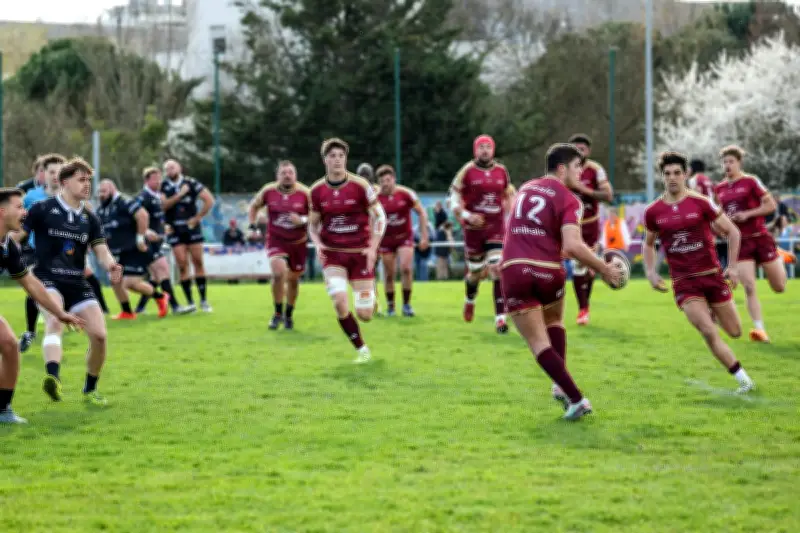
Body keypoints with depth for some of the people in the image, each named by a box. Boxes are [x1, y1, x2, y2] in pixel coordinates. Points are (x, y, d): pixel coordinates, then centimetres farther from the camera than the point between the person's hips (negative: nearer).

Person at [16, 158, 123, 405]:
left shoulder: (89, 218, 11)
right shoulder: (43, 209, -1)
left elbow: (101, 251, 5)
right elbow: (17, 235, 0)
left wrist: (110, 265, -17)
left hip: (77, 283, 5)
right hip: (47, 279, -5)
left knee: (99, 335, -5)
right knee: (55, 321, -34)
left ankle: (90, 390, 18)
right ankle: (53, 378, -57)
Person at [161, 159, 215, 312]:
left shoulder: (191, 183, -2)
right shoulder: (163, 187, 0)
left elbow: (209, 200, -2)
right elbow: (163, 205, -14)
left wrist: (198, 217, -5)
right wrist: (180, 194, -18)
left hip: (191, 227, 0)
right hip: (174, 230, 0)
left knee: (198, 262, 0)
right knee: (182, 265, -5)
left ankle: (203, 300, 7)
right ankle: (190, 303, -2)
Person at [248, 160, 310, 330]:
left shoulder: (304, 193, -13)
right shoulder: (268, 191, -8)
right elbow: (254, 206, 11)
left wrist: (302, 220, -26)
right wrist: (253, 226, 2)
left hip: (298, 243, 1)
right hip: (275, 240, -1)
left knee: (293, 280, 12)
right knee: (279, 273, -23)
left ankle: (288, 315, 35)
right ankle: (278, 313, -4)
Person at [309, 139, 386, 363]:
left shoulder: (360, 185, -8)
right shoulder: (317, 190, 0)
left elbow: (380, 216, -2)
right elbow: (313, 224, 12)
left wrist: (373, 247, -11)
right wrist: (317, 243, -8)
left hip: (360, 253, -1)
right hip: (333, 253, 1)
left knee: (364, 315, -3)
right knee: (339, 302, -22)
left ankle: (371, 296, 38)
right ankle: (362, 350, -3)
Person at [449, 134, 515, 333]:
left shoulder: (501, 171, 6)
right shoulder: (467, 171, -4)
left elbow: (509, 196, 19)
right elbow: (454, 197, -2)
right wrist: (466, 216, -16)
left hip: (496, 228, 1)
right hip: (474, 228, -1)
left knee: (498, 269, -13)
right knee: (476, 271, 11)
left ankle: (500, 317, -14)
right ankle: (470, 298, 46)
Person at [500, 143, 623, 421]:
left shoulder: (525, 188, 16)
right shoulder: (569, 200, -4)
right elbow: (572, 246, -17)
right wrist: (603, 268, -8)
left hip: (513, 270, 2)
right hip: (548, 272, -2)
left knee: (539, 343, 4)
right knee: (554, 322, 29)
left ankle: (575, 399, -5)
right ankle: (561, 387, 19)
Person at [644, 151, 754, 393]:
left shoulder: (701, 202, -8)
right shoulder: (653, 212, -1)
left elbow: (732, 231, -1)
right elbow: (648, 244, 17)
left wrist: (733, 266, -8)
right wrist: (651, 273, 3)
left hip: (712, 275, 0)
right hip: (683, 282, 0)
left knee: (735, 332, 8)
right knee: (709, 333, -15)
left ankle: (714, 311, 43)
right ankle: (743, 379, -3)